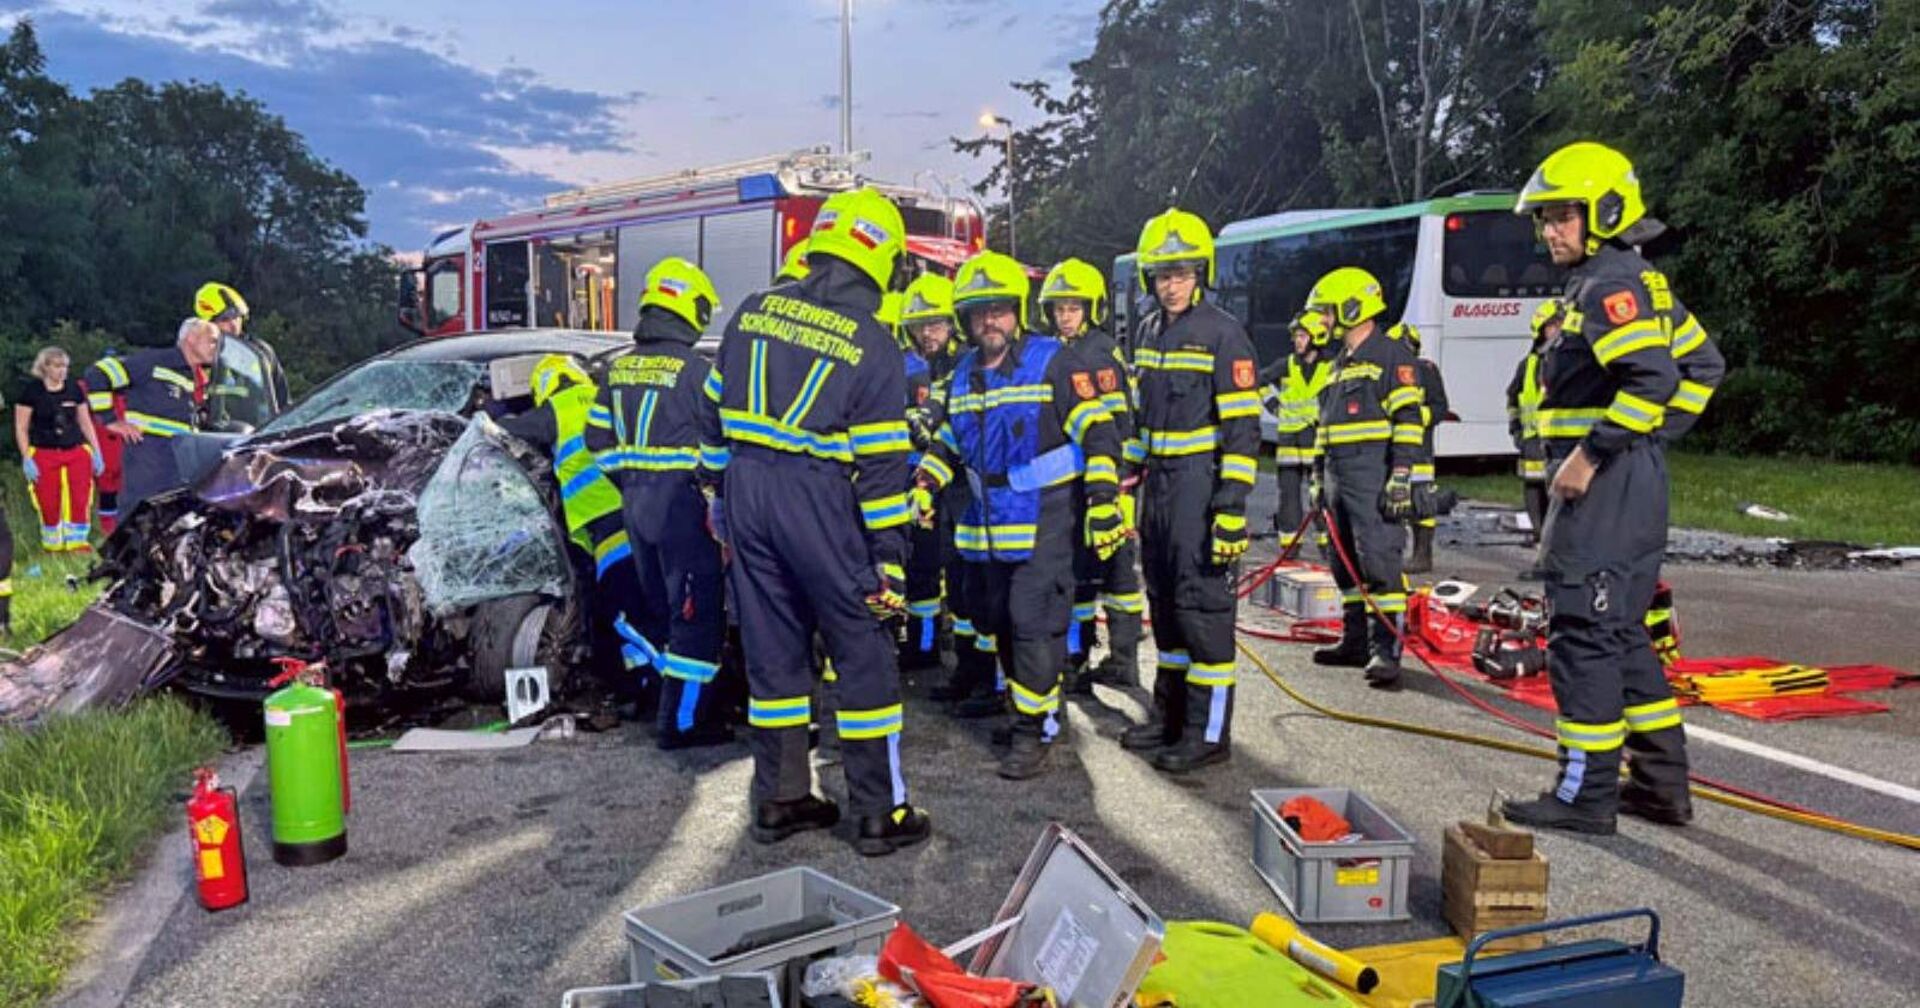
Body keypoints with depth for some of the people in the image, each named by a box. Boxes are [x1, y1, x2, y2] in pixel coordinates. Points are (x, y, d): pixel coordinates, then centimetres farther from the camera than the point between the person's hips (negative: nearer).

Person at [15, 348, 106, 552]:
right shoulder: (31, 390, -2)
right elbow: (21, 428, 0)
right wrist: (26, 458, -6)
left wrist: (96, 451, 10)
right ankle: (52, 543, 15)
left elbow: (85, 422, 14)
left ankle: (77, 540, 3)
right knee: (49, 503, 0)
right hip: (44, 455, -2)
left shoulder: (74, 389, 7)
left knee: (80, 499, -7)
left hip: (77, 452, 2)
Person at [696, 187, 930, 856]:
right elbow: (881, 461, -10)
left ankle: (779, 800, 24)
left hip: (745, 490, 6)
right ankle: (880, 813, 12)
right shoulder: (872, 344, -8)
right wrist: (889, 556, -5)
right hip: (819, 501, -5)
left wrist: (717, 489, 23)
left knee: (772, 649, 14)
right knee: (864, 655, 6)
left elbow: (715, 411, 12)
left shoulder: (753, 313, 6)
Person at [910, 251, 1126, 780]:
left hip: (1045, 521, -7)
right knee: (997, 620, 13)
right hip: (986, 522, 7)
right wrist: (924, 483, 13)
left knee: (1034, 622, -10)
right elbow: (950, 442, 26)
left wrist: (1102, 499, -16)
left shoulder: (1055, 362, -8)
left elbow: (1098, 431, -9)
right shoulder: (964, 375, 13)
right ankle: (1026, 710, 29)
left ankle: (1037, 729, 1)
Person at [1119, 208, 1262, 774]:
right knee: (1165, 599, 13)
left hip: (1202, 480, -8)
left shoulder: (1222, 334, -10)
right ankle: (1170, 713, 25)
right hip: (1158, 481, 8)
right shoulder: (1146, 333, 13)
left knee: (1203, 601, -6)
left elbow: (1243, 427, -14)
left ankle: (1210, 731, 3)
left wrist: (1232, 505, -20)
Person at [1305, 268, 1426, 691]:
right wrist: (1319, 478, 24)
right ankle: (1355, 641, 20)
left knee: (1379, 562, -13)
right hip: (1339, 478, 9)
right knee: (1346, 564, 12)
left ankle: (1385, 651, -12)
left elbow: (1409, 420, -13)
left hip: (1373, 479, -9)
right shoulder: (1340, 364, 22)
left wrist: (1401, 477, -20)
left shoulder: (1392, 355, -6)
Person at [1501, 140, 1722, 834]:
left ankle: (1586, 795, 3)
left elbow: (1653, 376, -26)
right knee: (1623, 634, 16)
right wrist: (1656, 435, 18)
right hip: (1632, 486, 11)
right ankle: (1662, 784, 25)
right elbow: (1701, 363, 23)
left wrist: (1592, 454, -21)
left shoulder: (1608, 286, -13)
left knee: (1584, 634, -5)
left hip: (1603, 486, -11)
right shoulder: (1639, 283, 18)